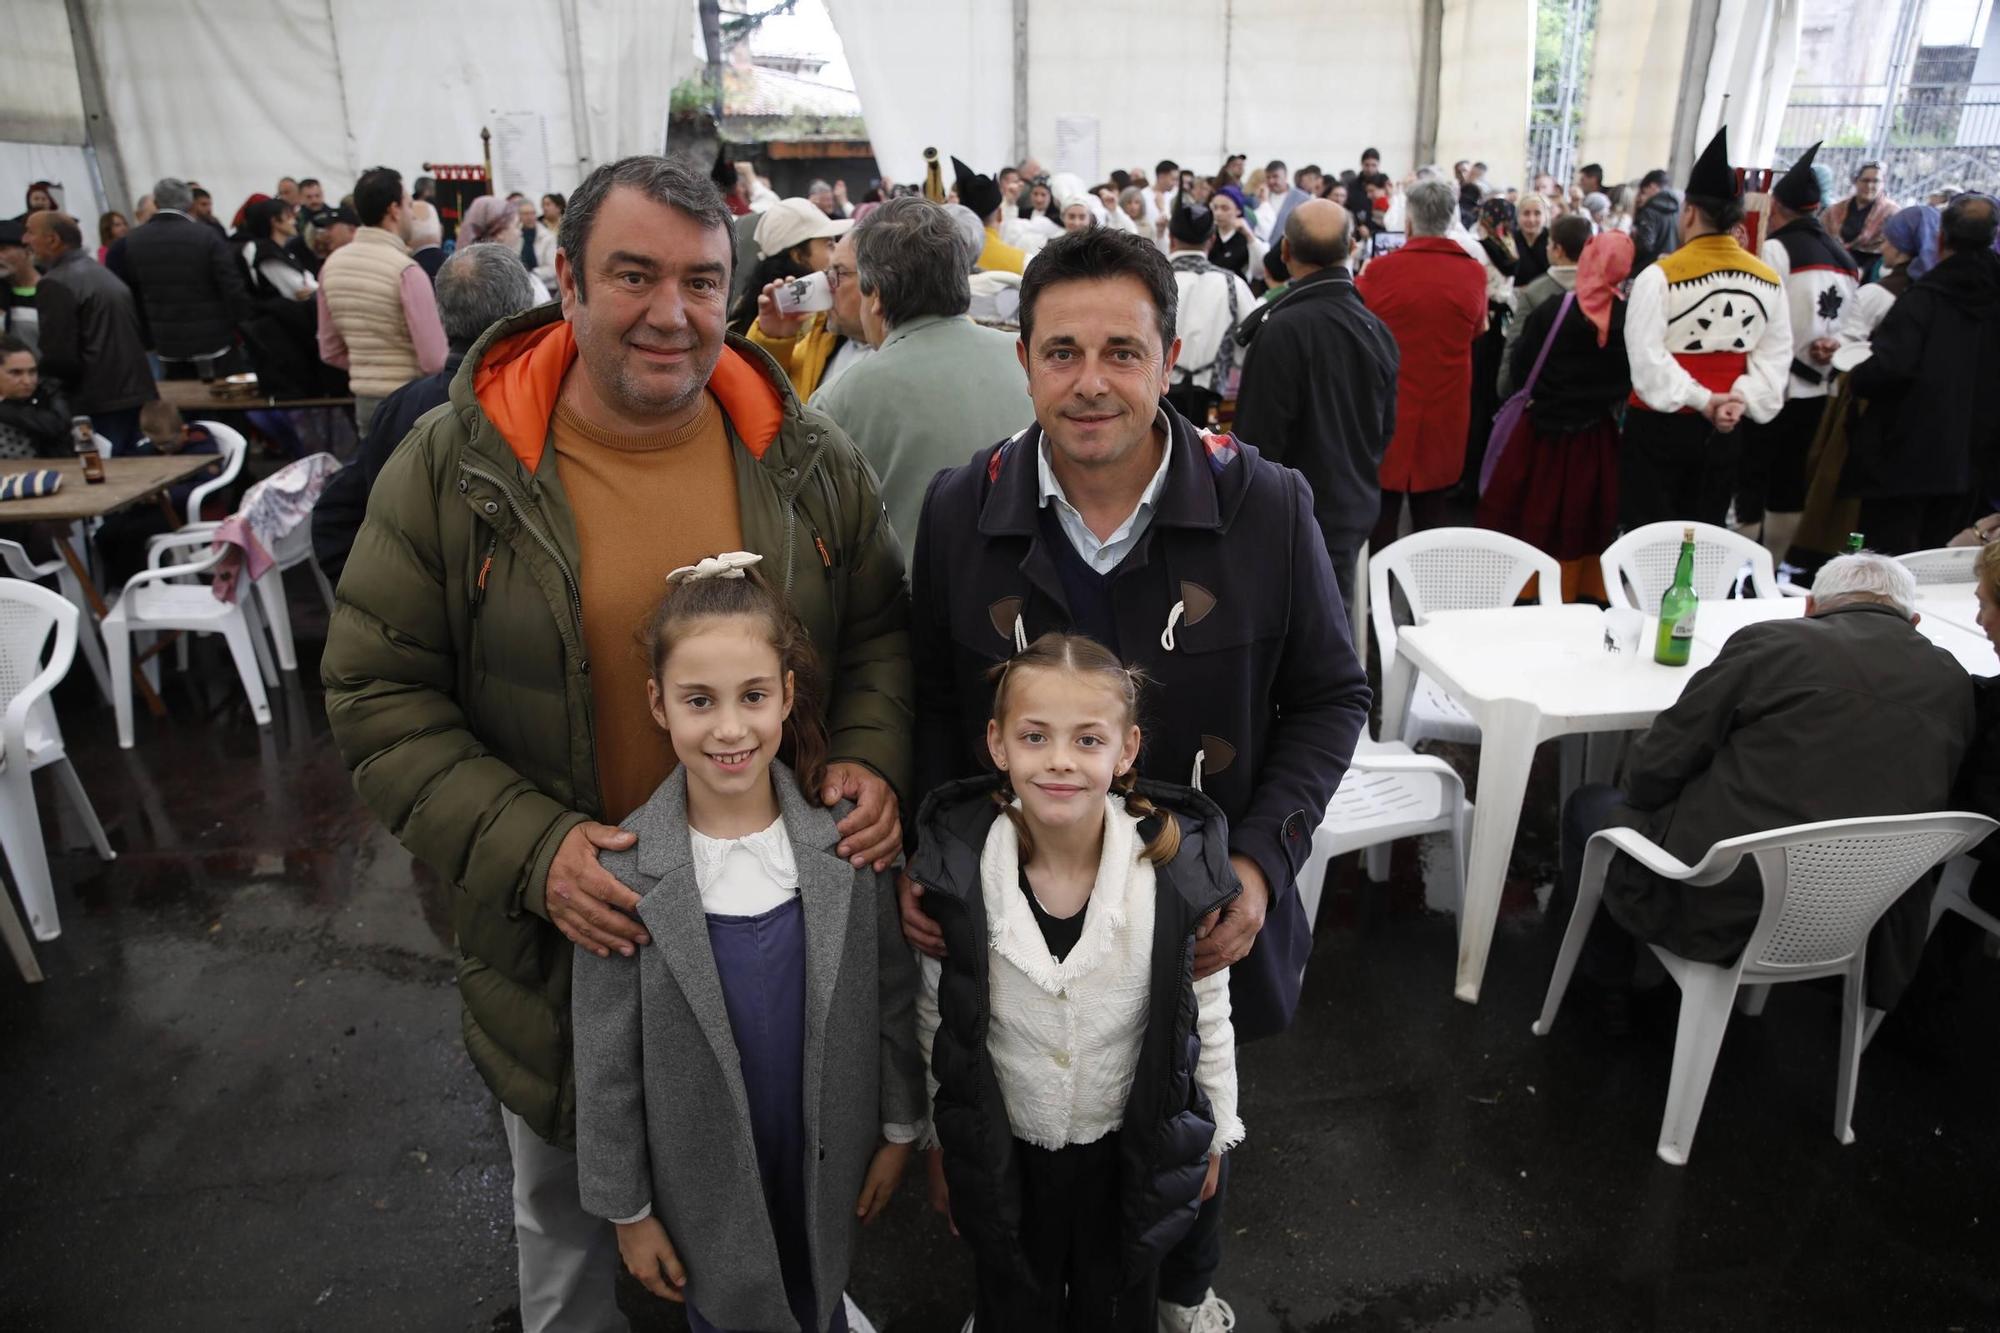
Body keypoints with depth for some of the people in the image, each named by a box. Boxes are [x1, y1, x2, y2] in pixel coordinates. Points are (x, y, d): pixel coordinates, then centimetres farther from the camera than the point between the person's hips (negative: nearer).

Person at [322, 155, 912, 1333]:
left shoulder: (808, 458, -6)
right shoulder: (451, 469, -12)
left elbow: (879, 631, 4)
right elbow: (379, 695, -9)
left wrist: (872, 760, -14)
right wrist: (530, 850, -21)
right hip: (563, 937, -1)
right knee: (570, 1213, 26)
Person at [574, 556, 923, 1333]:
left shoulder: (847, 839, -15)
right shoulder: (626, 873, -19)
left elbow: (892, 997, -3)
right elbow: (606, 1064, -9)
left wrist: (899, 1129, 4)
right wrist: (627, 1209, -2)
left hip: (830, 1167, 2)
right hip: (707, 1189, -1)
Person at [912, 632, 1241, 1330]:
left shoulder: (1178, 867, -23)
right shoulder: (955, 871, -21)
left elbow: (1209, 1015, -7)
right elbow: (936, 1022, -6)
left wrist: (1213, 1134, 4)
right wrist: (943, 1145, 4)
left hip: (1133, 1150, 0)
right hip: (999, 1151, 0)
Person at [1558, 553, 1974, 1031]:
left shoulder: (1769, 642, -12)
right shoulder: (1953, 681, 3)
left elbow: (1656, 767, -10)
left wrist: (1639, 791, 12)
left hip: (1716, 907, -6)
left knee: (1590, 804, 20)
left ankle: (1608, 986, 32)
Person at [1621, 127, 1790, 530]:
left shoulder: (1660, 276, -13)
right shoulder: (1768, 280, 4)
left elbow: (1647, 357, -19)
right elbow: (1775, 357, 1)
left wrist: (1702, 400, -14)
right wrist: (1742, 399, -6)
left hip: (1660, 424, -5)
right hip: (1721, 431, 5)